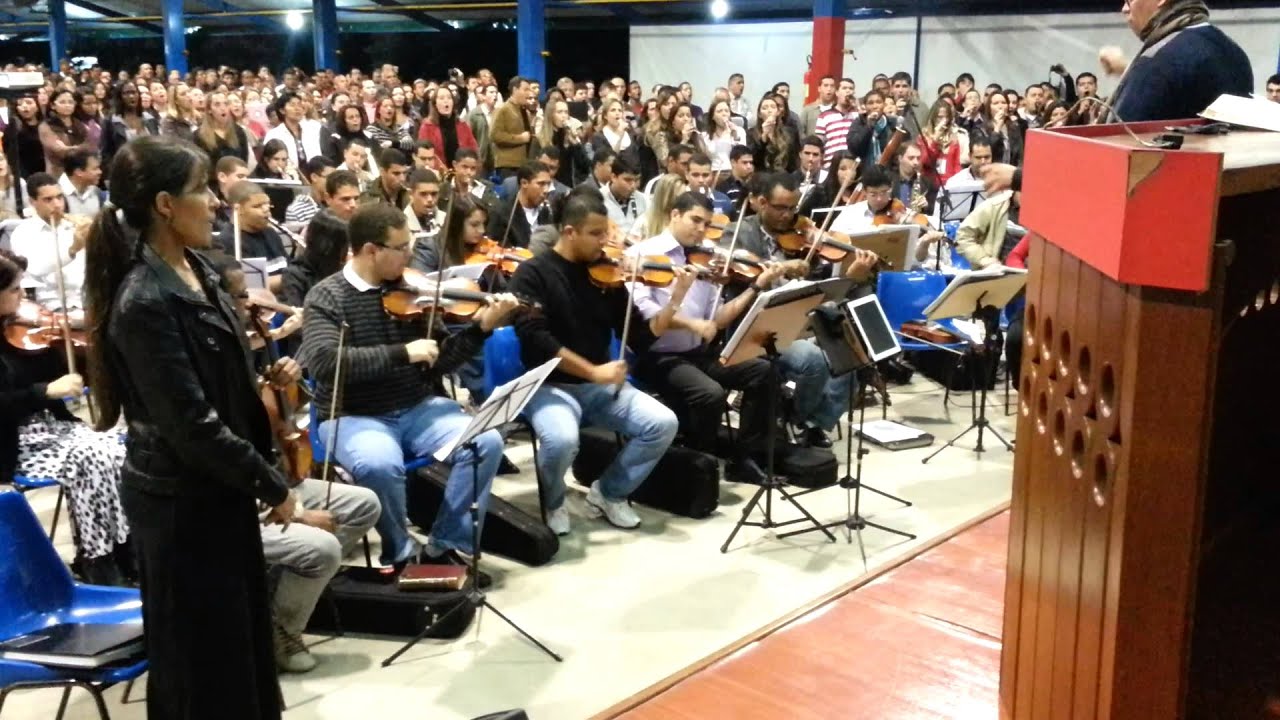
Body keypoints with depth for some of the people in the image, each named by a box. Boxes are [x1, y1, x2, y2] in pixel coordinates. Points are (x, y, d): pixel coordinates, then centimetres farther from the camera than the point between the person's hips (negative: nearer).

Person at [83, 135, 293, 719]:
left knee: (240, 634, 23)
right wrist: (271, 485, -16)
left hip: (218, 486, 9)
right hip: (180, 498, -9)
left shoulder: (196, 271, 4)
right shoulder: (145, 302, -24)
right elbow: (191, 425, -24)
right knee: (202, 653, 9)